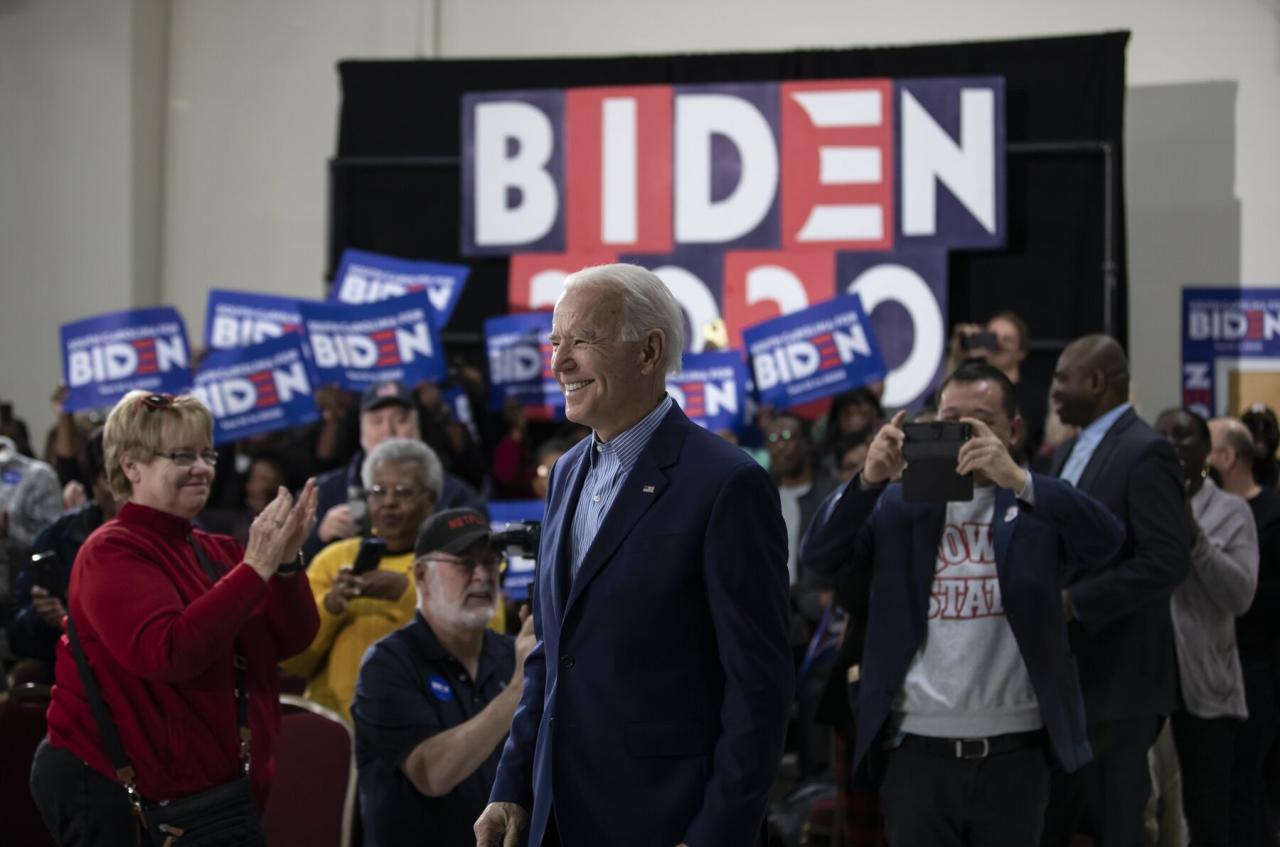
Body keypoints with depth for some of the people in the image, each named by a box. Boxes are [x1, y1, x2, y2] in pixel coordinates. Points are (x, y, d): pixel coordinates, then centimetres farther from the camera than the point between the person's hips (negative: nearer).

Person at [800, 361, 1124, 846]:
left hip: (1014, 754, 0)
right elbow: (820, 559, -4)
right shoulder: (897, 504, 8)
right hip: (917, 751, 1)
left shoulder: (1040, 507, 5)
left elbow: (1106, 540, -14)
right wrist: (870, 479, -18)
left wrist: (1017, 480, -26)